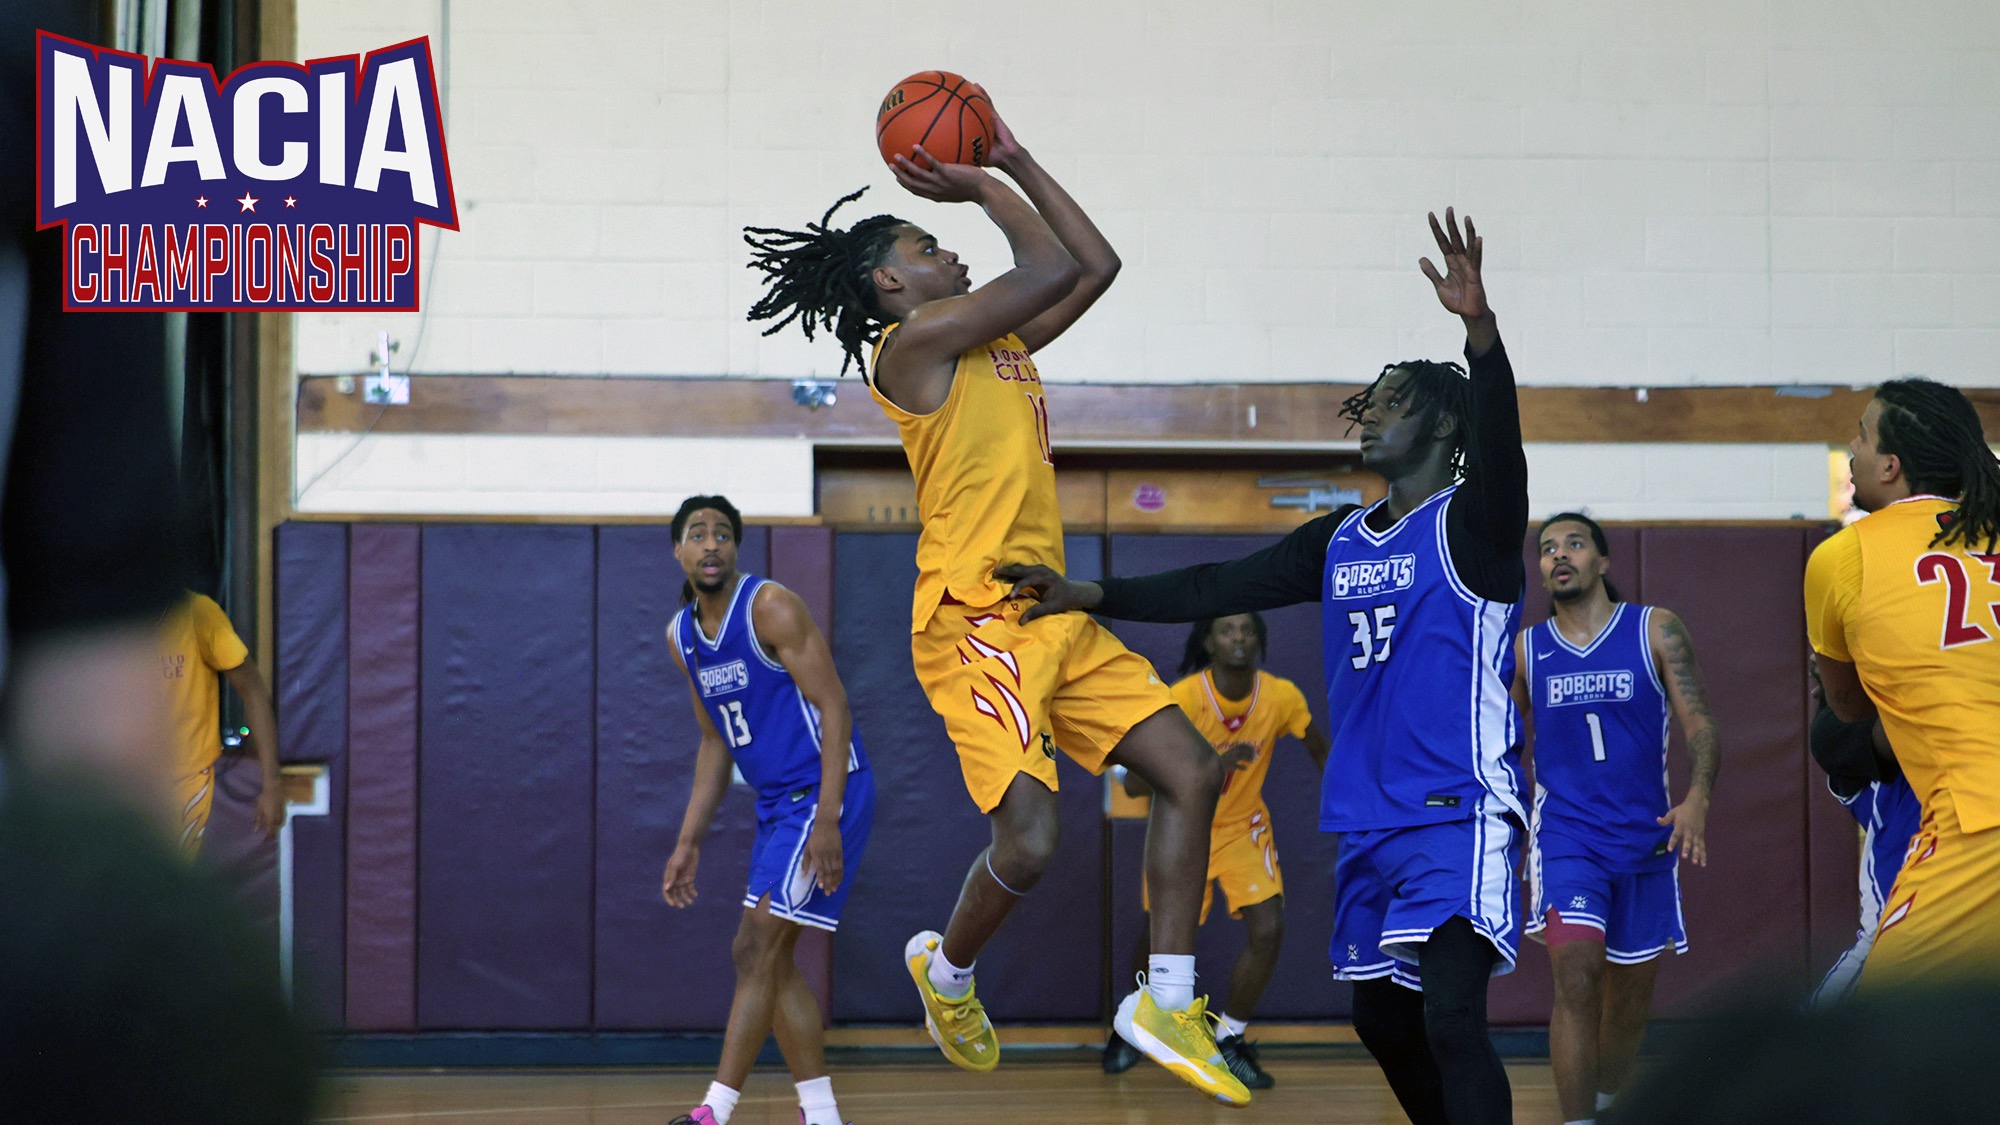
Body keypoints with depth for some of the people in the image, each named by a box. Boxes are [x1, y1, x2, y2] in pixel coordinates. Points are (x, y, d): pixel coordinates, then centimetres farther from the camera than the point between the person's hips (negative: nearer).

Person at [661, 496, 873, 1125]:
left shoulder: (771, 608, -14)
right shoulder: (681, 636, 10)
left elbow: (834, 707, -17)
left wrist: (827, 821, -25)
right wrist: (689, 842, 14)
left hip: (824, 794, -9)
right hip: (776, 805, 9)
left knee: (756, 949, -13)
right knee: (774, 960, 8)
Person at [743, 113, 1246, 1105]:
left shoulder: (998, 342, 20)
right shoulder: (914, 342, -7)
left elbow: (1097, 265, 20)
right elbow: (1052, 271, -10)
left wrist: (1017, 163, 20)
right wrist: (981, 187, 3)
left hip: (1054, 611, 9)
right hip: (977, 617, -9)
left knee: (1191, 772, 1)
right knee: (1029, 838, -15)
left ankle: (1166, 1002, 6)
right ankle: (946, 969, 17)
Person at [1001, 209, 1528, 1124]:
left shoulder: (1471, 524, -7)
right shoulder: (1339, 542, 14)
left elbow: (1498, 432, -27)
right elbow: (1218, 588, 13)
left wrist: (1478, 326, -45)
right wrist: (1091, 595, 3)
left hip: (1460, 815, -9)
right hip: (1370, 822, 9)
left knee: (1450, 1016, -21)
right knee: (1381, 1018, 16)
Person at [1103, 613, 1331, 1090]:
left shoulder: (1281, 697, -17)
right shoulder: (1182, 698, -26)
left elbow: (1321, 750, 4)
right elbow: (1135, 783, -30)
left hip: (1243, 827, 2)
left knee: (1268, 930, -16)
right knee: (1161, 937, 3)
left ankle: (1229, 1041, 5)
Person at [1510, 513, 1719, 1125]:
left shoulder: (1657, 630, 0)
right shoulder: (1525, 649, 5)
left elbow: (1699, 722, -6)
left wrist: (1698, 798, -23)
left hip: (1645, 835, 1)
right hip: (1565, 837, -1)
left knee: (1632, 991, 13)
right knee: (1576, 977, -20)